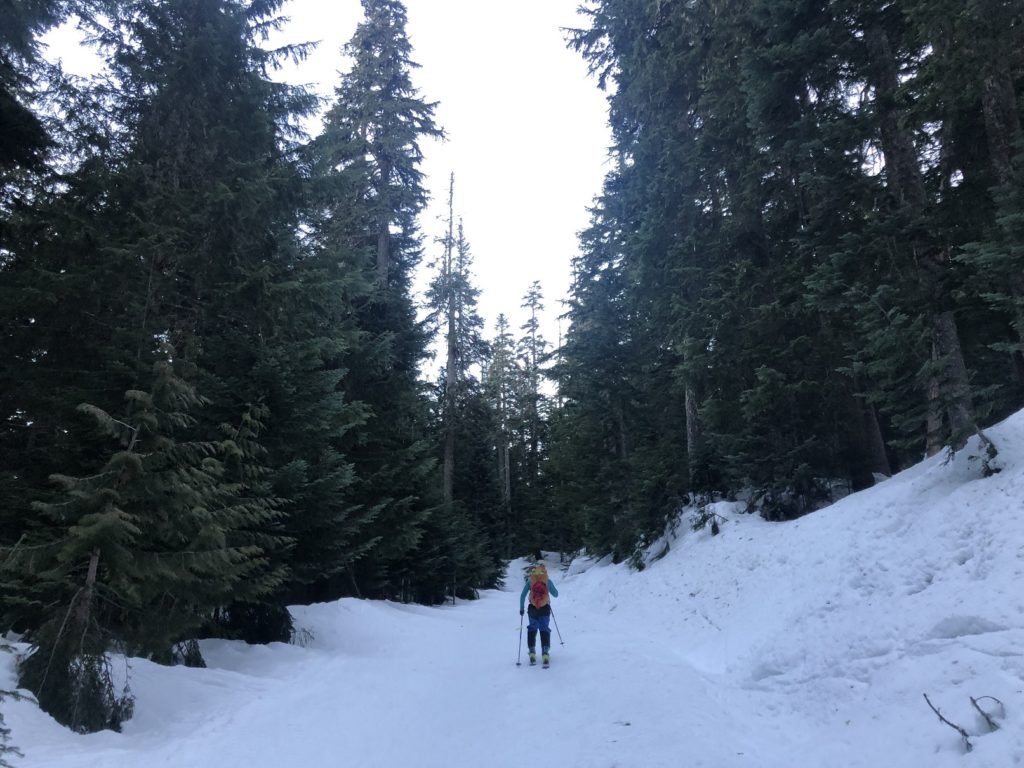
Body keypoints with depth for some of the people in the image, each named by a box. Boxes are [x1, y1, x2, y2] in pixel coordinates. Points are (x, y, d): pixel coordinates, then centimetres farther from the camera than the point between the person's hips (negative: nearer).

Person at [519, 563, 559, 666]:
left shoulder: (530, 580, -3)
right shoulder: (548, 581, -4)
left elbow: (522, 595, -4)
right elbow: (556, 595, 5)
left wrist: (521, 607, 5)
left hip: (533, 608, 1)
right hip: (545, 608, -1)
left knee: (532, 629, 18)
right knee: (544, 630, 7)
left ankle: (532, 653, 11)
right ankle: (545, 652, -11)